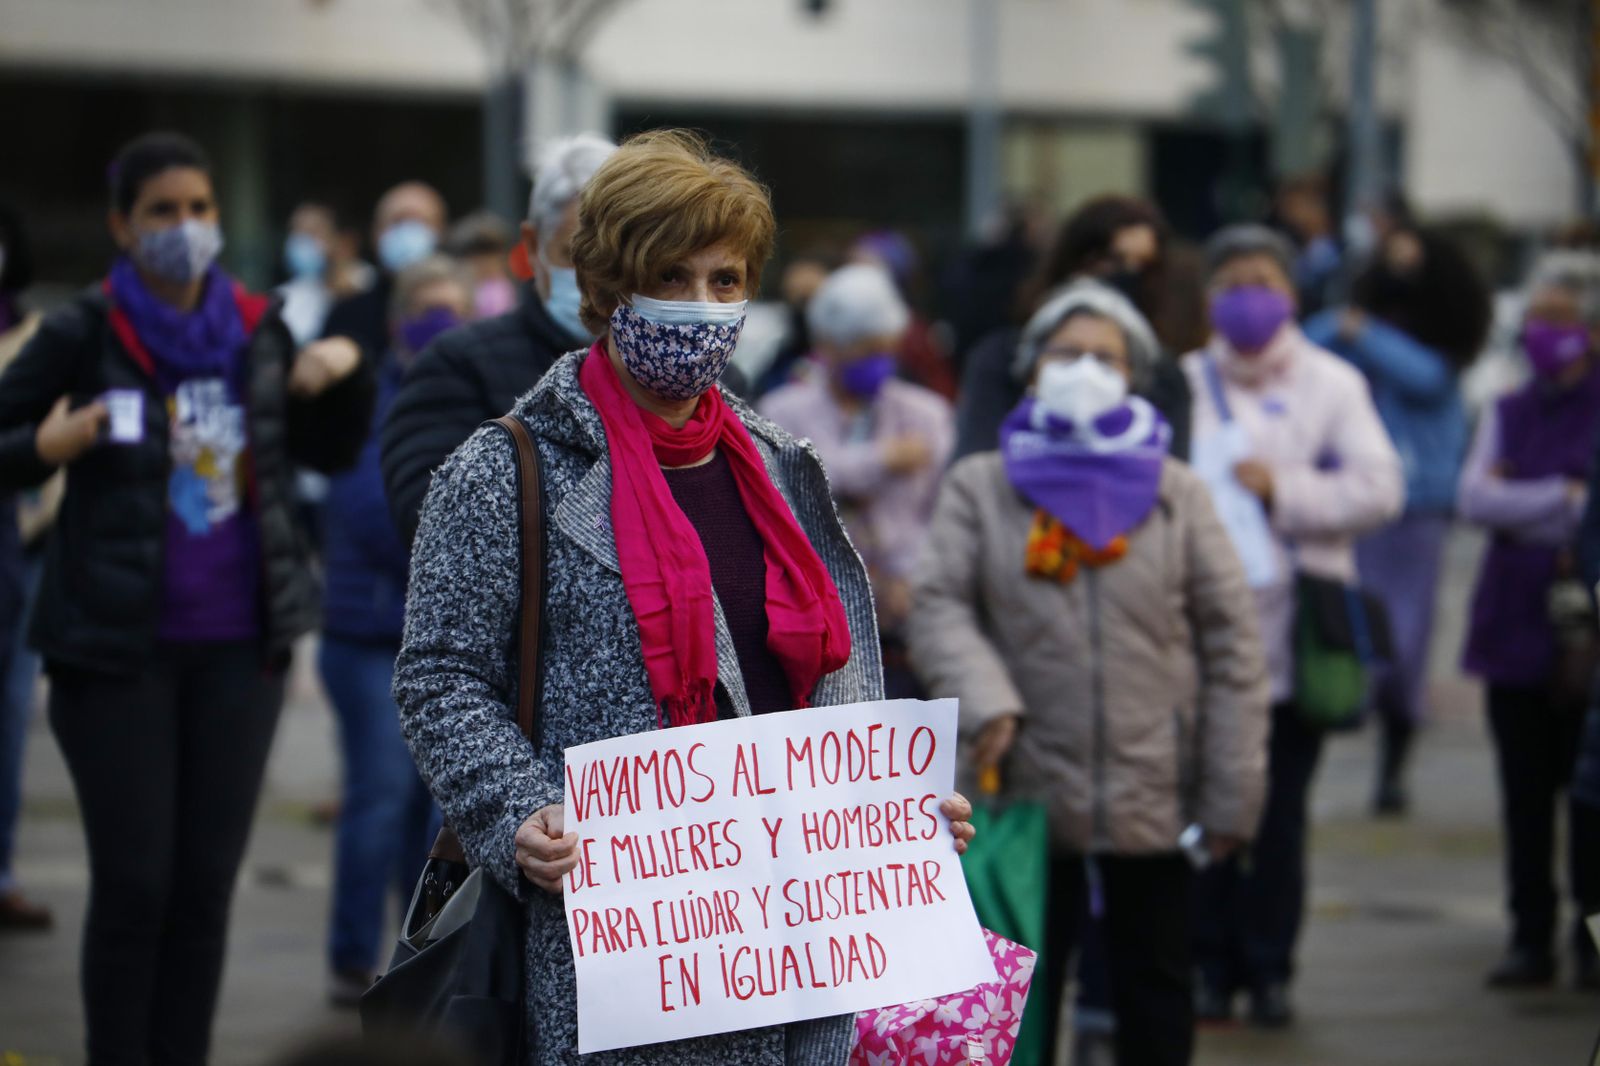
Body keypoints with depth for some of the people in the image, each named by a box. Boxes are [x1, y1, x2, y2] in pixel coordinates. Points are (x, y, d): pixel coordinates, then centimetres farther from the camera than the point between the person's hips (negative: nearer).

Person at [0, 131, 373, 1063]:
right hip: (119, 647, -4)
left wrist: (343, 378, 0)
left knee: (208, 882, 7)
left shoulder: (257, 331, 6)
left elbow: (330, 453, 18)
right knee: (135, 882, -1)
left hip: (239, 645, 4)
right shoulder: (82, 337, -6)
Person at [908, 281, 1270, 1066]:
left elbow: (1231, 644, 3)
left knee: (1157, 997, 10)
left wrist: (1231, 793, -2)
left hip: (1153, 796, 1)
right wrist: (984, 700, -20)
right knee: (1021, 1001, 6)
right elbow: (938, 605, -1)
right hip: (1029, 792, -1)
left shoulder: (1175, 493, 5)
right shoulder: (981, 487, 4)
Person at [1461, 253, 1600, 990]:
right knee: (1525, 791, 4)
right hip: (1515, 625, 4)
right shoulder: (1506, 414, 16)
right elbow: (1474, 499, 2)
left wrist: (1520, 505, -6)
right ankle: (1530, 937, 10)